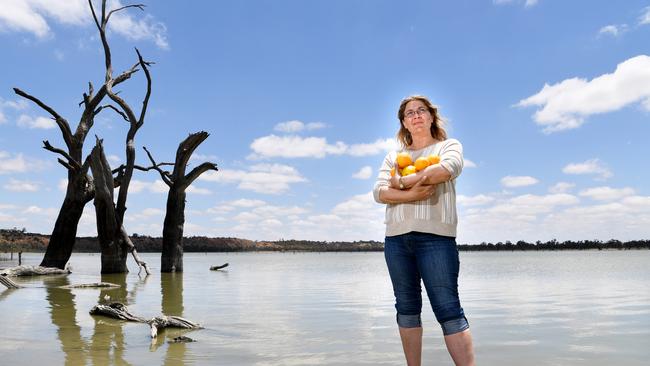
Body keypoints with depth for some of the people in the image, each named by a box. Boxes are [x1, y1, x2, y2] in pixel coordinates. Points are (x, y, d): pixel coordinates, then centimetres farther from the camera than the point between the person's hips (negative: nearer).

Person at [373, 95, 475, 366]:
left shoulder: (449, 145, 10)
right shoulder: (393, 157, 18)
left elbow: (448, 168, -14)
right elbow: (379, 192, 4)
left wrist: (402, 182, -6)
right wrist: (410, 194, -14)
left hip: (435, 236, -4)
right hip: (396, 238, 4)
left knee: (448, 310, -10)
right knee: (407, 309, 8)